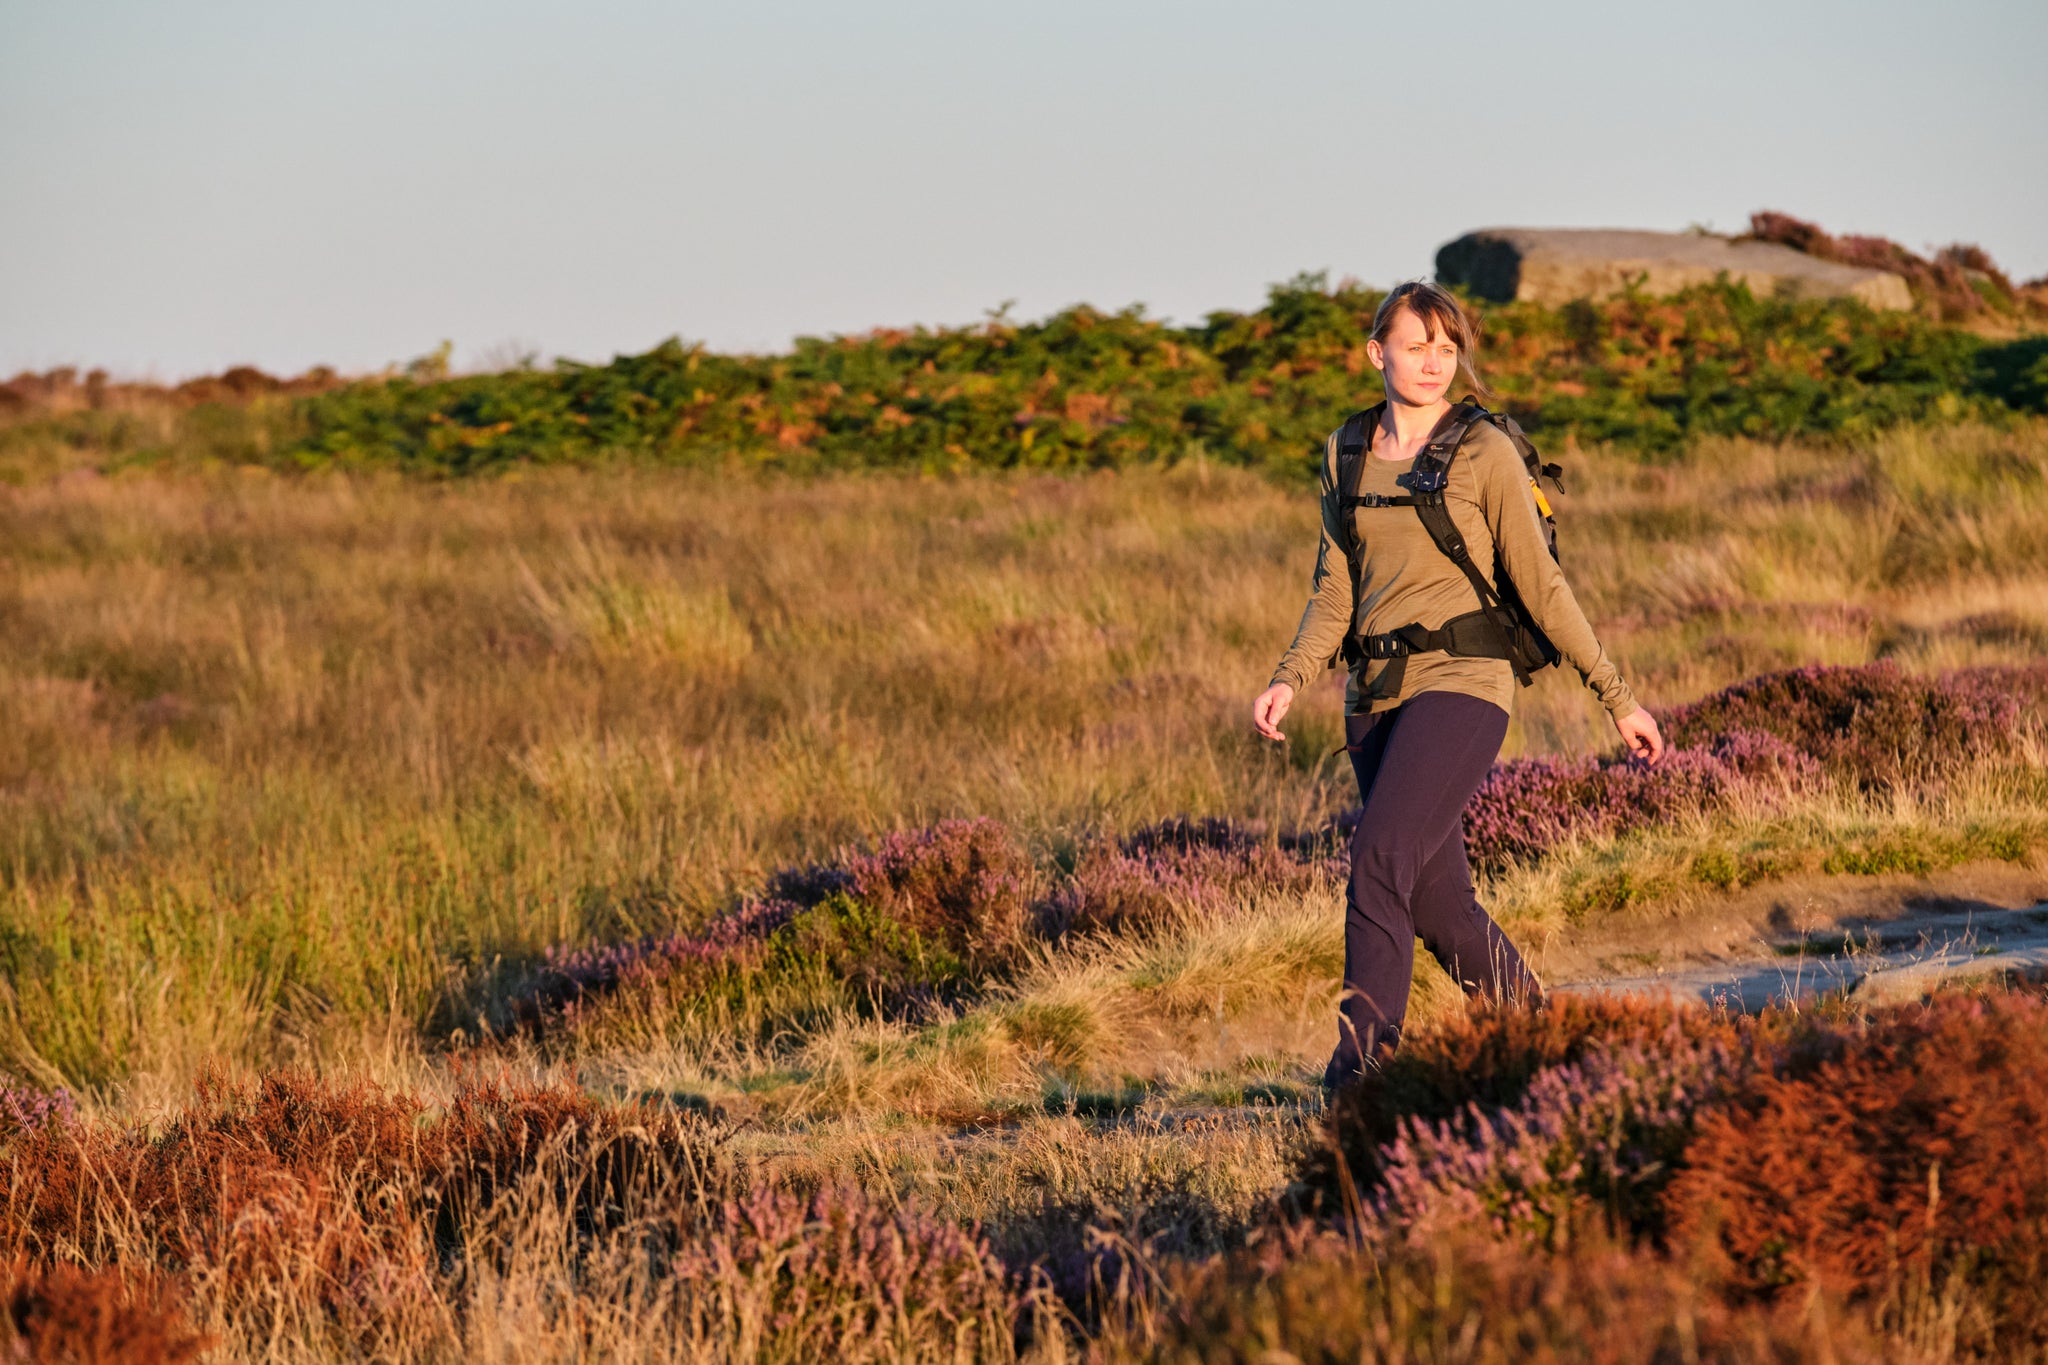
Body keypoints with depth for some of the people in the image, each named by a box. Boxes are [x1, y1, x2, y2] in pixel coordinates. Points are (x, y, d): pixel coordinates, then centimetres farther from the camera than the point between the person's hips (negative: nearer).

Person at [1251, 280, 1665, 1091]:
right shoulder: (1345, 455, 12)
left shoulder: (1485, 454, -3)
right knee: (1437, 907, 8)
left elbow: (1539, 585, -1)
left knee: (1380, 857, -23)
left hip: (1461, 684, -6)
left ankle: (1361, 1061, -25)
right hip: (1377, 694, 6)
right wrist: (1288, 682, -4)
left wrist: (1617, 698, -1)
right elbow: (1334, 594, 12)